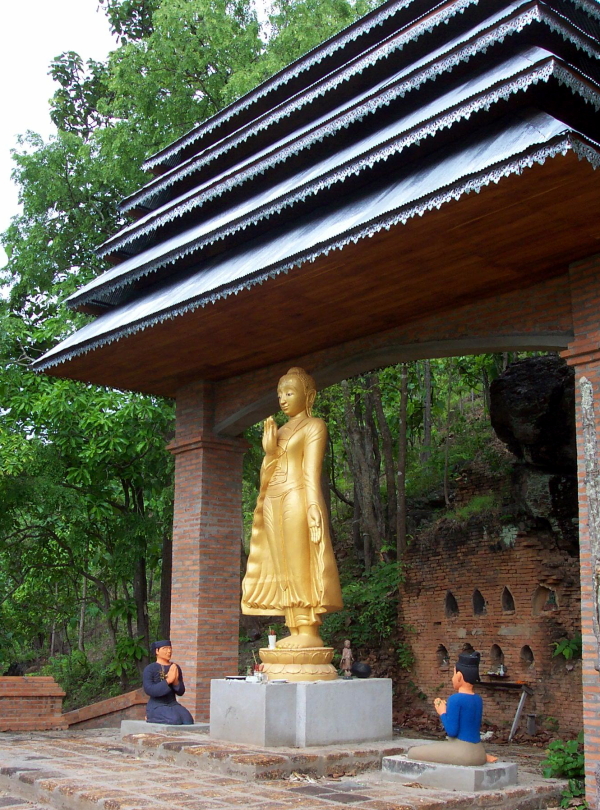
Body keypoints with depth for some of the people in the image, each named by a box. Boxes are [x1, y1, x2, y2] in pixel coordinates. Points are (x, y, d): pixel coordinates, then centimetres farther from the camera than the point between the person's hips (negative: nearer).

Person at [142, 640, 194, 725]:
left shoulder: (176, 668, 9)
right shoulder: (149, 669, -5)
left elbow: (181, 692, 9)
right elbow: (149, 690, -18)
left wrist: (176, 681, -13)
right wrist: (168, 680, -24)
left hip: (173, 705, 5)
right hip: (156, 707, -5)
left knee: (188, 721, -26)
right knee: (176, 721, -33)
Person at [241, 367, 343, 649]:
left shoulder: (314, 426, 4)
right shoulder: (278, 431, 22)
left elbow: (312, 471, -8)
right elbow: (266, 477, 17)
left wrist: (313, 507, -18)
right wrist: (269, 451, 0)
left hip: (297, 499, -7)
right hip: (273, 502, 7)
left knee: (300, 567, -11)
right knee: (282, 570, 3)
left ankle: (310, 631, -10)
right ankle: (295, 631, 4)